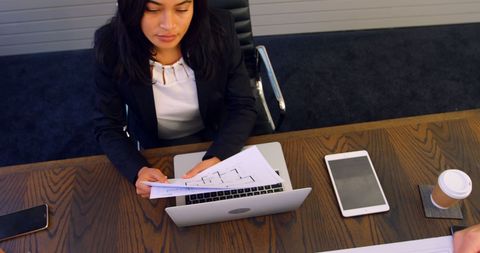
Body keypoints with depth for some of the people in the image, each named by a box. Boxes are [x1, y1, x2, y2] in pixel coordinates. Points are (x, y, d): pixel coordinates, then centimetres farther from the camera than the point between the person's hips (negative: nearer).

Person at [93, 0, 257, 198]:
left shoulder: (219, 29, -22)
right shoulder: (110, 45, -22)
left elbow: (243, 107, -16)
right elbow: (107, 127, -14)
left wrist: (218, 158, -34)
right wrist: (138, 170, -34)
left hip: (217, 144, 0)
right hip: (154, 151, 1)